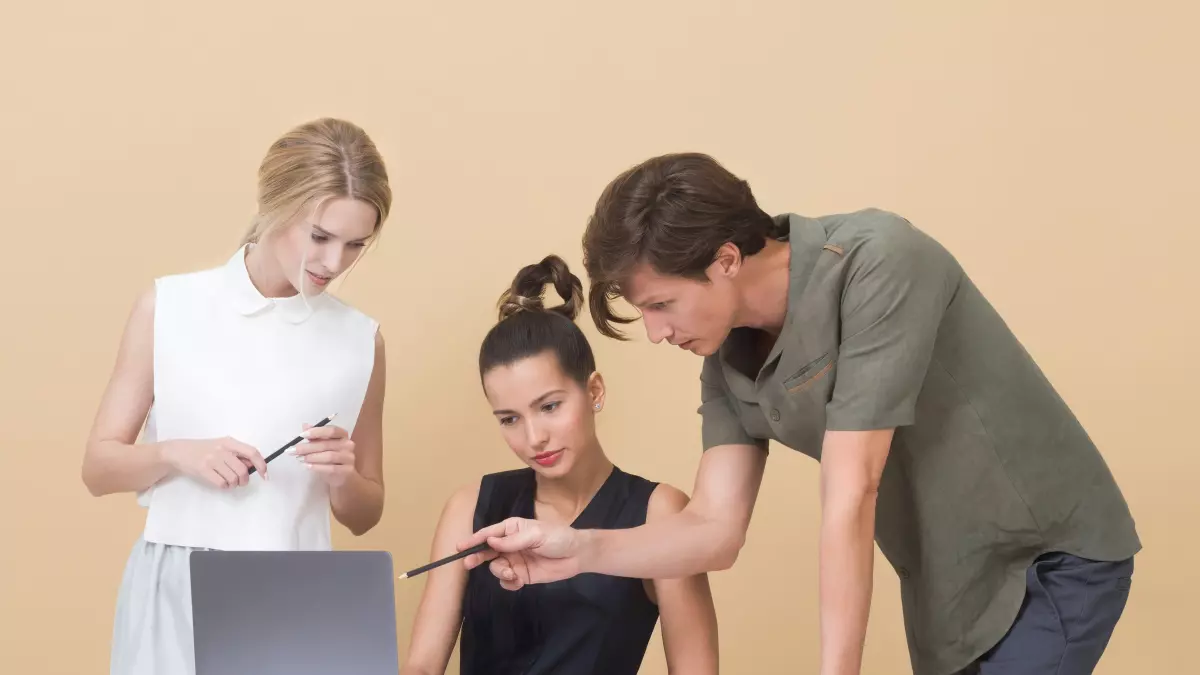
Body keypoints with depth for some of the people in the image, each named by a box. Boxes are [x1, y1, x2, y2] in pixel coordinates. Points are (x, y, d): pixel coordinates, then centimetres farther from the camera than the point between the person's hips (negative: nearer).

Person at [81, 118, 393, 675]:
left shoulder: (358, 339, 2)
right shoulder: (170, 307, -1)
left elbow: (363, 515, 10)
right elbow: (99, 467, 2)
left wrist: (342, 479, -11)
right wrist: (175, 454, -16)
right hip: (176, 596, -1)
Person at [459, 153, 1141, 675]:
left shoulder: (876, 262, -25)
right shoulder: (730, 363, -3)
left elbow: (849, 499, -27)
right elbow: (716, 530, -3)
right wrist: (581, 550, -18)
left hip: (1053, 555, -7)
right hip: (950, 588, 7)